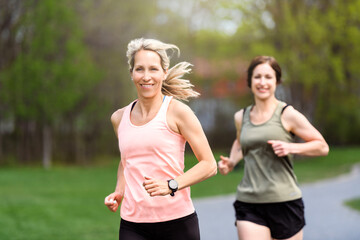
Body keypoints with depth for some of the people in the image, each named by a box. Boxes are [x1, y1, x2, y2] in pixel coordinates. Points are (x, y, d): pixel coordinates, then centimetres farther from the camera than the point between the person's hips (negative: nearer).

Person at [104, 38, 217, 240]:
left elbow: (209, 165, -5)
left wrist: (171, 185, -18)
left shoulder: (177, 111, -5)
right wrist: (118, 193, 8)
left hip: (177, 222, -3)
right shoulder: (119, 118, 9)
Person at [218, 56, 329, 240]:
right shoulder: (241, 117, 10)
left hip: (284, 202, -2)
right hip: (248, 204, 2)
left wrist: (290, 148, -13)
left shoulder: (287, 115, -3)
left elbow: (322, 147, 2)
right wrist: (231, 162, 12)